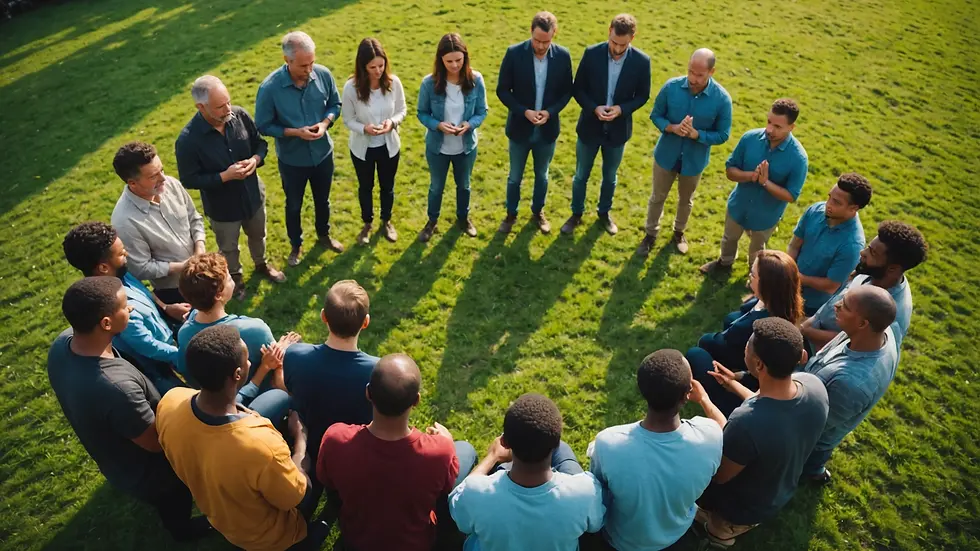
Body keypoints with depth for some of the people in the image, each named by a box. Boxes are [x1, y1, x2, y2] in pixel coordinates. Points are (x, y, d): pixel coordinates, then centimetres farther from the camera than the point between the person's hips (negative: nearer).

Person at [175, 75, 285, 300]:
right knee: (228, 248, 23)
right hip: (221, 206, -3)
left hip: (253, 195, 4)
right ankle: (235, 276, 53)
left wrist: (255, 159, -23)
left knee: (257, 235, 30)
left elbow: (260, 143, -2)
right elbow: (189, 180, -20)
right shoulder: (188, 140, -29)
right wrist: (225, 176, -29)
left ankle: (261, 264, 60)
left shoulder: (240, 115, -18)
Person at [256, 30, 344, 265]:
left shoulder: (323, 74, -17)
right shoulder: (270, 87, -26)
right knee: (294, 205, 20)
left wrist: (325, 123, -20)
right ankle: (296, 245, 44)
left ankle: (324, 234, 53)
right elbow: (263, 126, -15)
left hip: (323, 154, 3)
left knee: (322, 200, 25)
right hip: (292, 159, -2)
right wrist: (295, 132, -25)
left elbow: (335, 104, -1)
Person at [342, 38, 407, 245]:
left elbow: (402, 110, -3)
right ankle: (367, 223, 45)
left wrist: (392, 122, -25)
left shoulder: (393, 82, -17)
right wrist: (364, 128, -31)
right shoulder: (351, 87, -21)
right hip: (362, 148, -1)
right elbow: (348, 120, -11)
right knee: (365, 187, 21)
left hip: (389, 145, 1)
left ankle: (386, 221, 48)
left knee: (387, 186, 21)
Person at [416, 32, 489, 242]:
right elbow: (422, 113, -8)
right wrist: (438, 125, -27)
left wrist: (470, 124, -26)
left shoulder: (476, 80, -17)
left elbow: (482, 111, -6)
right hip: (437, 146, -1)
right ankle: (432, 221, 45)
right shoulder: (429, 83, -20)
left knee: (463, 185, 25)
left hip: (466, 146, 1)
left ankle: (463, 217, 51)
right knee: (436, 186, 21)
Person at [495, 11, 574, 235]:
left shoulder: (563, 56, -9)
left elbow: (567, 91, 1)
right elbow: (502, 90, -9)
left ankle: (538, 212, 40)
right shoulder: (514, 53, -14)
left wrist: (551, 111, -16)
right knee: (515, 177, 14)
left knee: (542, 175, 19)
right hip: (520, 128, -1)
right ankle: (511, 215, 34)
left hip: (547, 129, 2)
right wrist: (524, 111, -20)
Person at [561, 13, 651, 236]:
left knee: (609, 177, 19)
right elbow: (577, 88, -6)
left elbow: (642, 95, -2)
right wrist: (594, 108, -22)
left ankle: (604, 212, 41)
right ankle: (577, 214, 34)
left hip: (618, 130, 1)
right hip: (590, 127, 0)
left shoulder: (641, 61, -12)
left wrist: (621, 109, -20)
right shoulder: (592, 53, -14)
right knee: (581, 175, 14)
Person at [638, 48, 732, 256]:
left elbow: (722, 135, -12)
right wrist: (672, 128, -26)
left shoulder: (722, 99, -20)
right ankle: (651, 234, 40)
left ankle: (679, 232, 49)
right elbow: (655, 115, -6)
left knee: (686, 200, 23)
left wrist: (696, 134, -29)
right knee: (657, 197, 17)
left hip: (694, 160, 0)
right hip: (666, 155, 0)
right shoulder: (671, 87, -18)